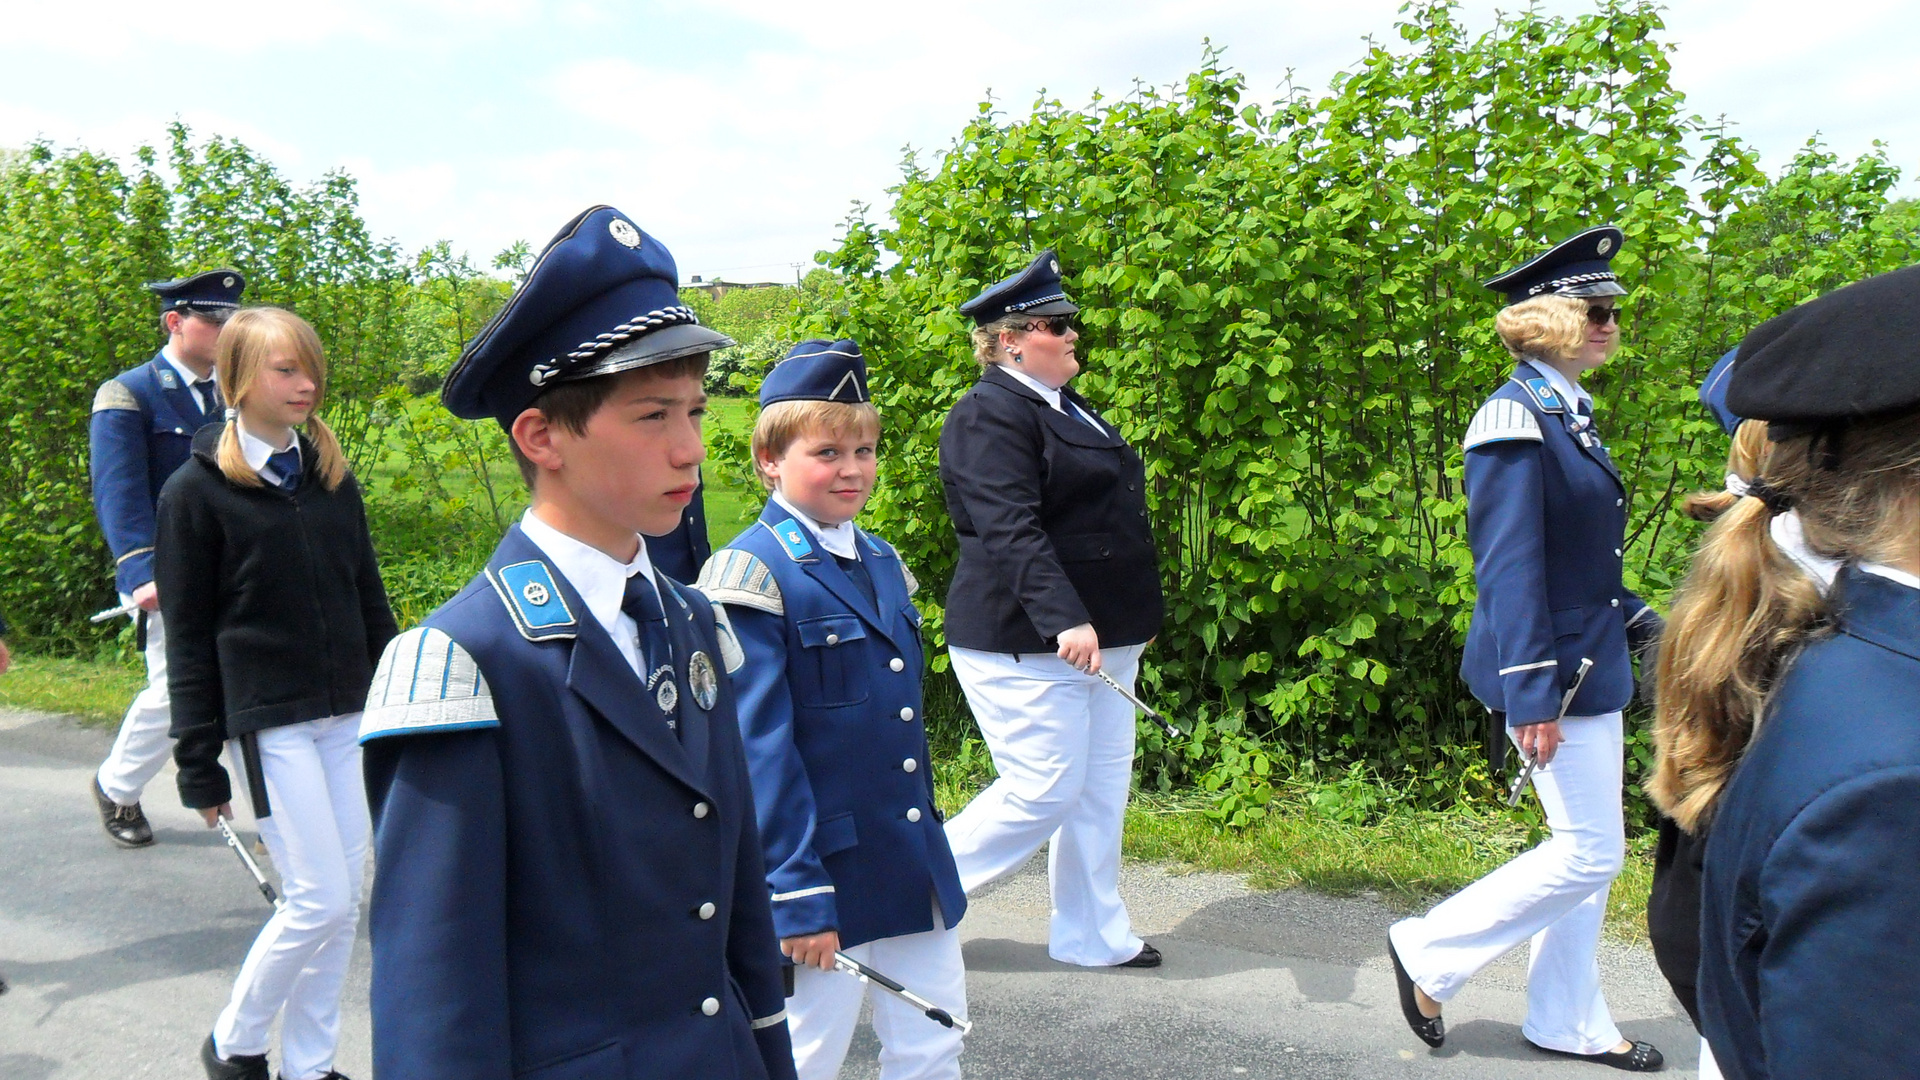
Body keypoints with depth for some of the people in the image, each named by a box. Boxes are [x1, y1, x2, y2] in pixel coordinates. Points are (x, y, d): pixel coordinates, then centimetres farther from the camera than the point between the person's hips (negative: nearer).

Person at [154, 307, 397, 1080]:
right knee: (319, 899, -5)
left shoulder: (332, 478, 9)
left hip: (350, 715, 5)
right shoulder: (196, 491, -4)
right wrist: (199, 767, -4)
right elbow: (188, 639, -4)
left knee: (342, 902, 7)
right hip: (270, 720, -5)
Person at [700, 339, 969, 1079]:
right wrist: (795, 893, -17)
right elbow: (761, 748, -16)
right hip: (826, 868, -7)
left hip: (914, 865, 7)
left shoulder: (881, 562, 9)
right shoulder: (755, 575, -14)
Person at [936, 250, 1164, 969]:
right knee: (1043, 792, -5)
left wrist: (1129, 617, 25)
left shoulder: (1068, 409, 17)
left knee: (1101, 788, 13)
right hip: (1028, 646, -10)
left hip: (1100, 639, 10)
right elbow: (1011, 531, -26)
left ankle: (1093, 937, 26)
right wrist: (1065, 620, -34)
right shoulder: (991, 415, -15)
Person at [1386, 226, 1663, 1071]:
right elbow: (1509, 566, -22)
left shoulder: (1569, 412, 12)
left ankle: (1567, 1024, 28)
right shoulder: (1517, 418, -17)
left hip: (1592, 666, 10)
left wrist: (1640, 622, 13)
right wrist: (1530, 695, -23)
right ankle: (1429, 952, 12)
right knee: (1589, 854, -3)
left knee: (1586, 851, 15)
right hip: (1556, 670, -10)